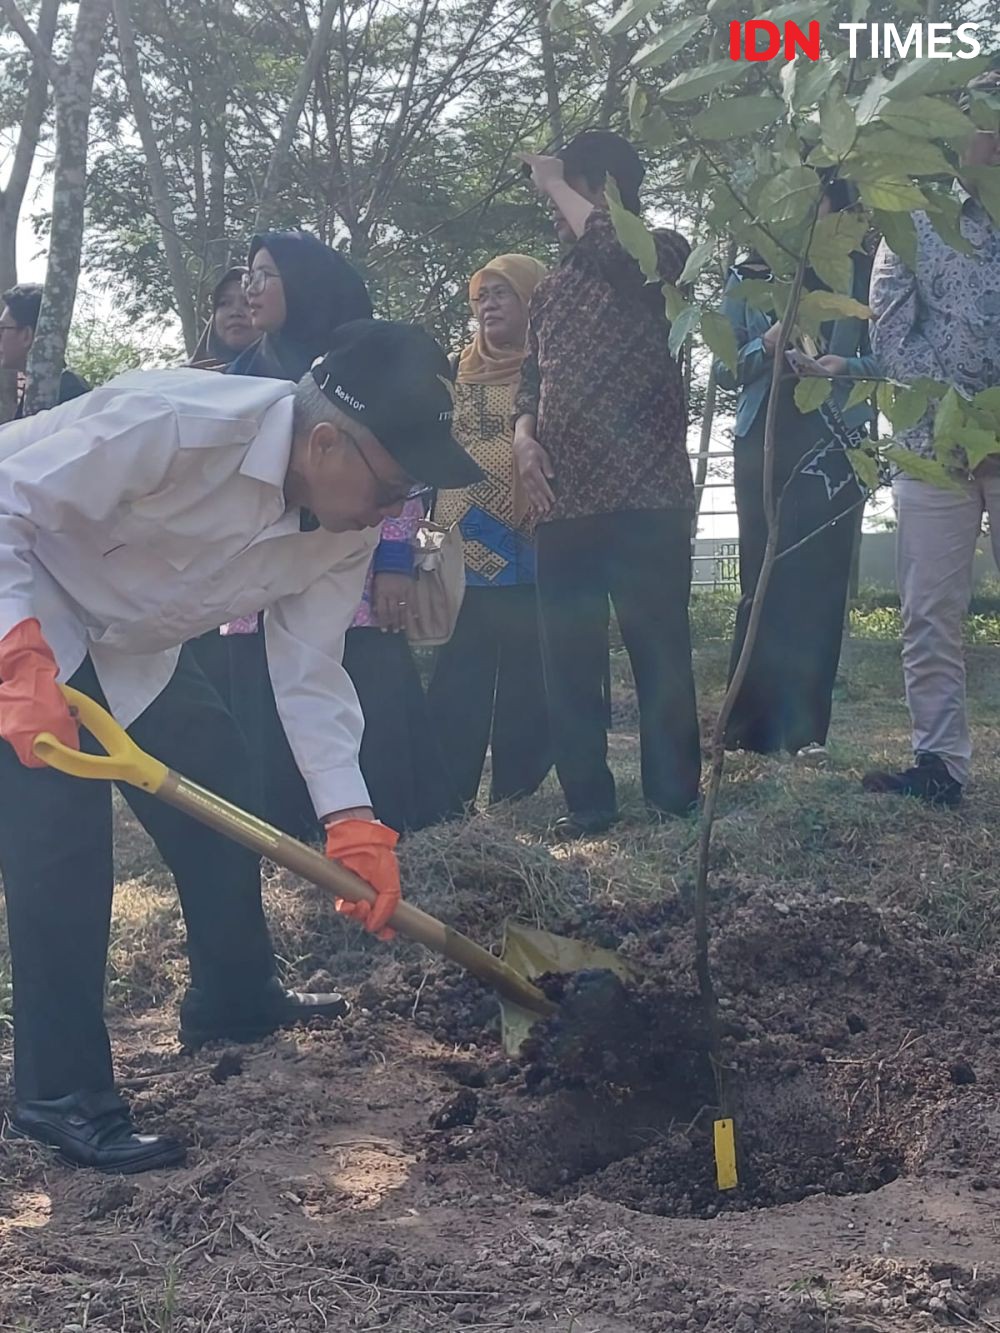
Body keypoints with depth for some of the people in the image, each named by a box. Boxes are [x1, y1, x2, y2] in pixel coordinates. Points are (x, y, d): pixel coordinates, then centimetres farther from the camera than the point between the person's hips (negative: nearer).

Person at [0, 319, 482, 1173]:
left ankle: (234, 1000, 29)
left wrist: (351, 821, -20)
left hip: (133, 645, 7)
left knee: (219, 787, 8)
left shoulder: (348, 524, -14)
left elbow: (309, 671, -11)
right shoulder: (169, 423, -37)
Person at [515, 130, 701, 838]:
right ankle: (588, 800, 15)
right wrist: (524, 435, 3)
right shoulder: (552, 288, 19)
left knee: (660, 649, -1)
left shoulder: (660, 255, 1)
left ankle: (675, 795, 10)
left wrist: (552, 181, -10)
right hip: (565, 501, 6)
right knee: (569, 658, 6)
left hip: (646, 495, -6)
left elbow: (615, 248, -23)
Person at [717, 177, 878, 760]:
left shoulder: (857, 273, 6)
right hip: (765, 442, 1)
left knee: (820, 581, -4)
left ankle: (806, 728, 1)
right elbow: (725, 370, 7)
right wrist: (767, 346, -12)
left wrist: (844, 367, -15)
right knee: (762, 580, 1)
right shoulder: (748, 279, 10)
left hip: (834, 443, -1)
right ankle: (752, 724, 6)